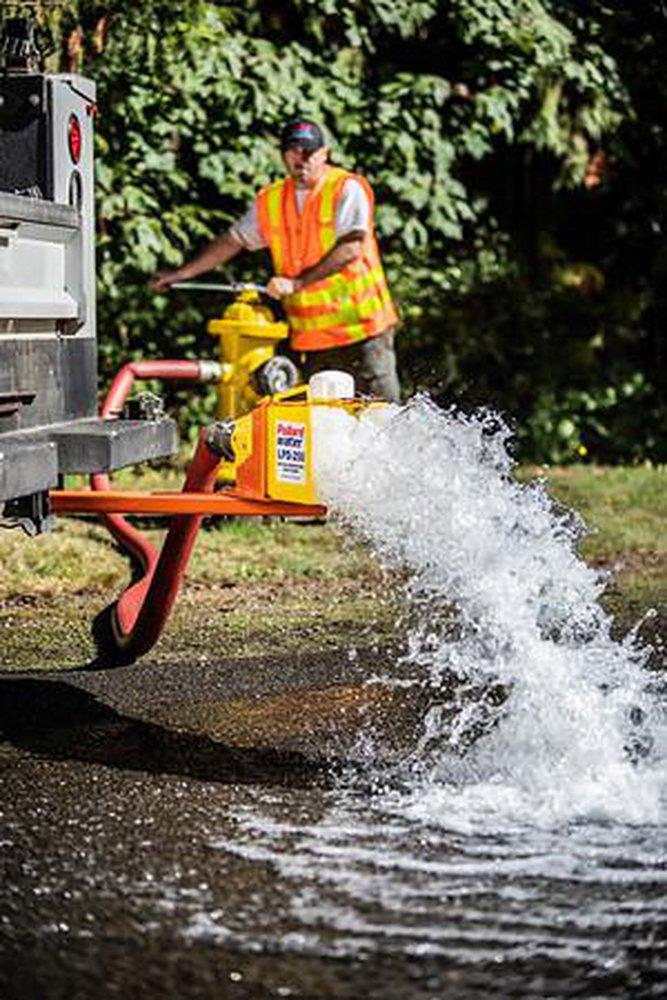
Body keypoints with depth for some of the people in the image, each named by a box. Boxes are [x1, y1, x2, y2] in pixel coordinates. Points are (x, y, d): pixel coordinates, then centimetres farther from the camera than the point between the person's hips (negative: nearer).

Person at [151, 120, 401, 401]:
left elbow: (350, 248, -17)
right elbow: (233, 241, 21)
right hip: (309, 333, 5)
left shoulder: (347, 189, -5)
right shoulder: (270, 201, 13)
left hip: (359, 326, -5)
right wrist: (180, 274, 18)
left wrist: (298, 282, -22)